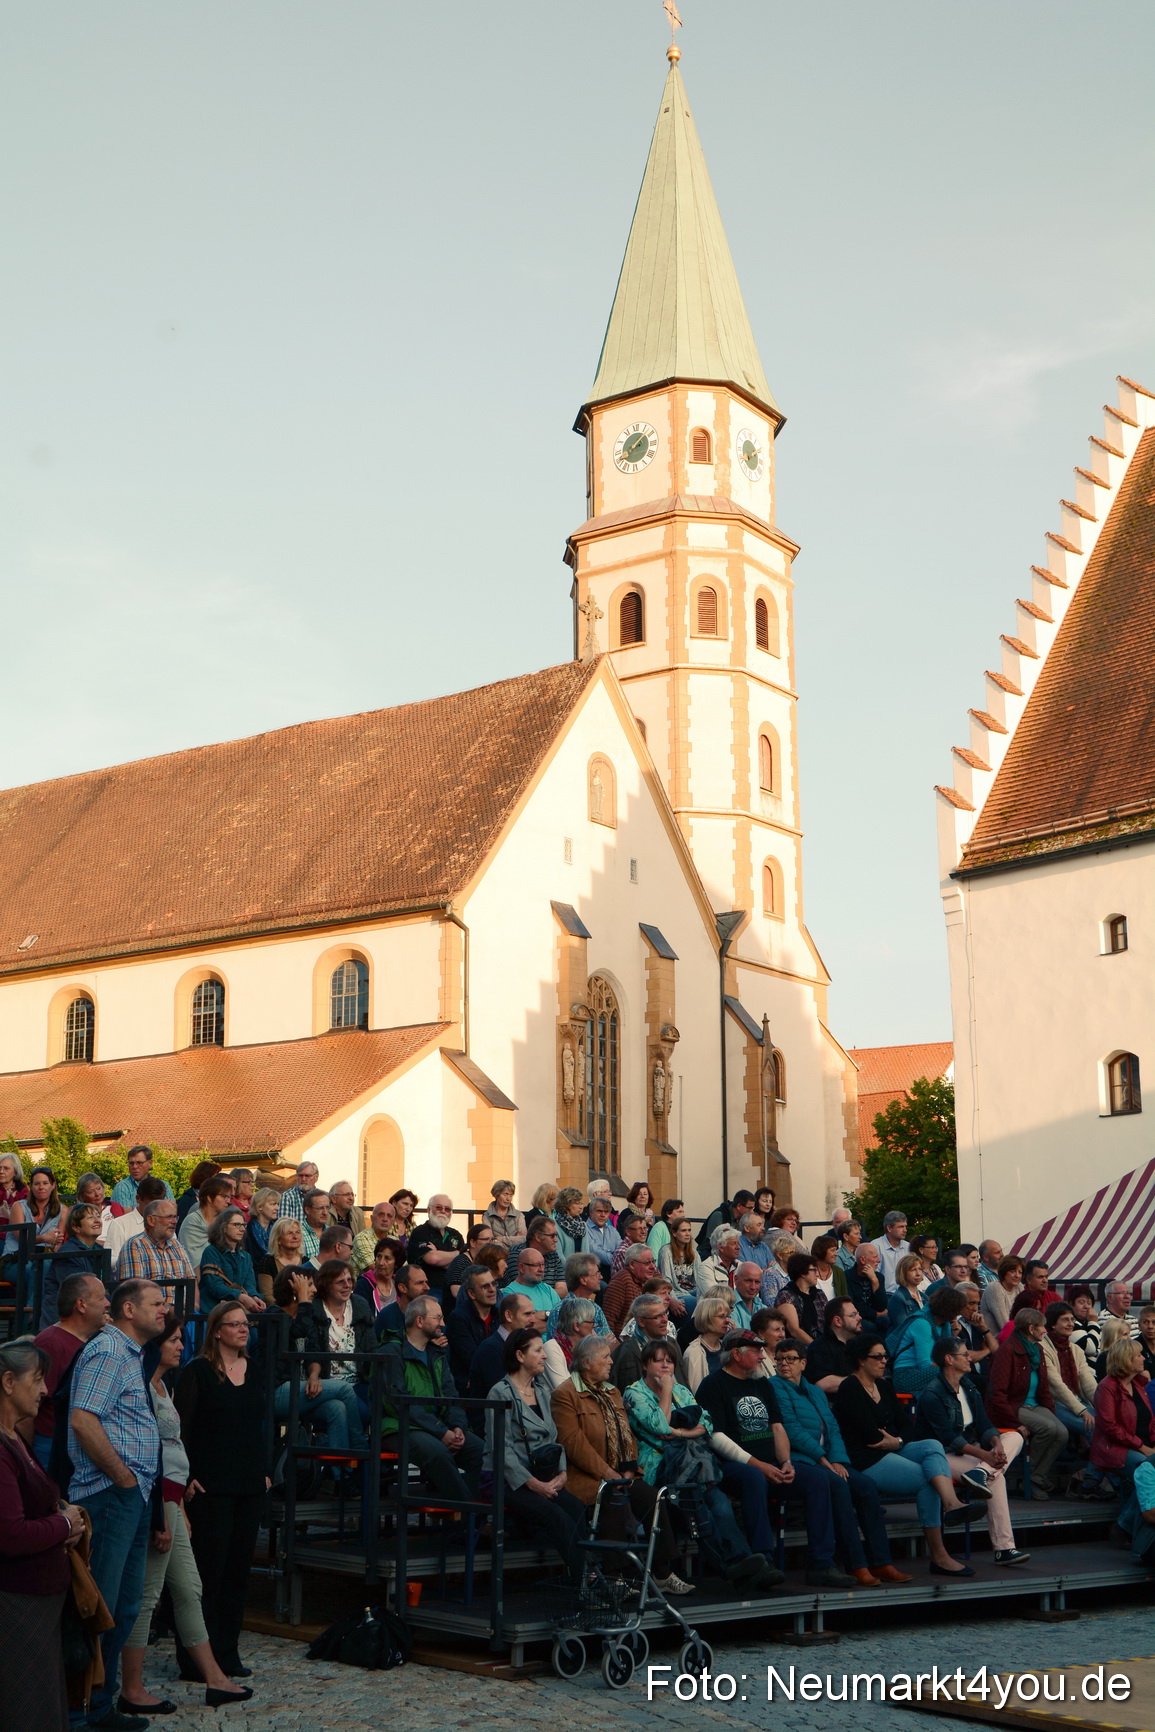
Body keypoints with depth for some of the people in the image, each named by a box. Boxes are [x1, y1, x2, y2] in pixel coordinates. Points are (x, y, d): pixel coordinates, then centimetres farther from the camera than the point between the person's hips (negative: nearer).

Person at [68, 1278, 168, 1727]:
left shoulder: (130, 1354, 21)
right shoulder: (108, 1351, -11)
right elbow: (83, 1420, -22)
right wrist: (123, 1476, -16)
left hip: (132, 1496, 10)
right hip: (111, 1495, -10)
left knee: (124, 1606, 14)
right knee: (99, 1605, -7)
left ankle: (101, 1704, 22)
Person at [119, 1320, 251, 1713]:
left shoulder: (160, 1386, 16)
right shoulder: (141, 1389, -15)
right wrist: (159, 1519, -20)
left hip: (170, 1500, 10)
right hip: (155, 1501, -10)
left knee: (189, 1590, 12)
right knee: (146, 1594, -3)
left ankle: (215, 1680, 17)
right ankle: (132, 1691, 6)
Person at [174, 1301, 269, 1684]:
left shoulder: (252, 1371, 13)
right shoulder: (197, 1372, -6)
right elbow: (180, 1427, -8)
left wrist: (264, 1470, 14)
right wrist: (187, 1477, -14)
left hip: (249, 1485, 6)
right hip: (210, 1487, -6)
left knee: (238, 1569, 9)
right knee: (208, 1570, -4)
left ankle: (227, 1654, 17)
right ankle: (196, 1659, 4)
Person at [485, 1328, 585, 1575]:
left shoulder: (543, 1389, 17)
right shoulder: (501, 1393, -5)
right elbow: (502, 1449, -11)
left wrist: (562, 1472, -1)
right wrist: (533, 1484, -16)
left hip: (543, 1475, 6)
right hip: (509, 1480, -6)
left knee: (578, 1510, -24)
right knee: (558, 1517, -28)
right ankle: (581, 1580, -21)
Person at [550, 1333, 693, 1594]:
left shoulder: (612, 1393, 23)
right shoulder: (564, 1395, -5)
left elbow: (627, 1435, 18)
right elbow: (573, 1442, -14)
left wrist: (629, 1470, -1)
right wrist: (608, 1474, -17)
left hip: (619, 1476, 7)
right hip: (587, 1478, -7)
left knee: (652, 1499, -17)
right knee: (616, 1502, -32)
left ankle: (663, 1573, -12)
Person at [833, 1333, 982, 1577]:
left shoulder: (885, 1385, 19)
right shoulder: (850, 1389, -9)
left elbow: (903, 1424, 15)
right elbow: (870, 1434, -16)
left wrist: (897, 1441, -6)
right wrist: (894, 1442, -1)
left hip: (891, 1453, 8)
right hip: (865, 1462, -8)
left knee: (933, 1446, -19)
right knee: (926, 1479, -23)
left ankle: (951, 1504, -46)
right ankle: (939, 1557, -24)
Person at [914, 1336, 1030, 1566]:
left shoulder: (968, 1385, 11)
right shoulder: (932, 1394, -15)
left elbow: (983, 1424, 4)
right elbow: (948, 1437, -22)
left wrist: (997, 1444, -19)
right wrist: (985, 1455, -29)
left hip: (969, 1446, 9)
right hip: (943, 1455, -9)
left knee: (1015, 1436, -12)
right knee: (996, 1477, -27)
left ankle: (980, 1472, -33)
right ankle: (1003, 1549, -27)